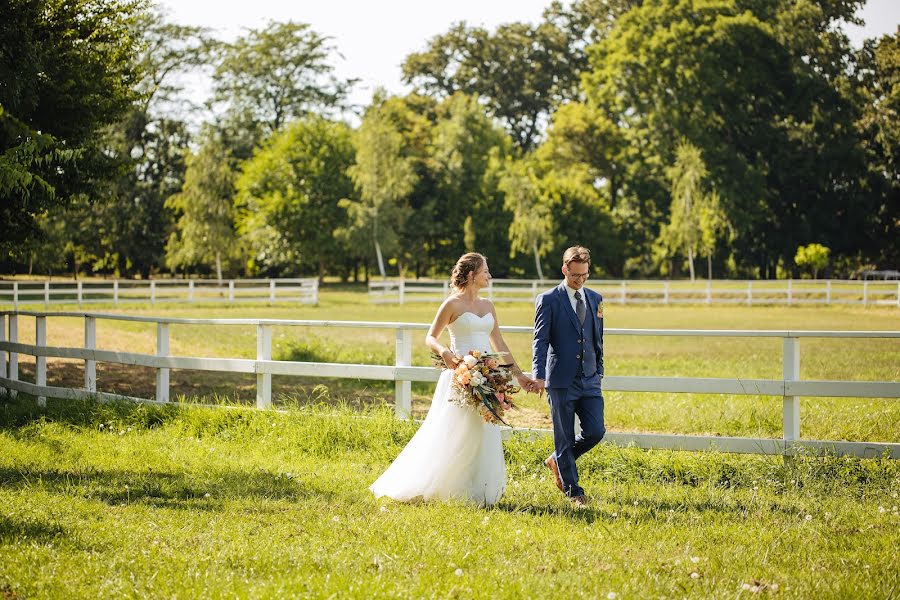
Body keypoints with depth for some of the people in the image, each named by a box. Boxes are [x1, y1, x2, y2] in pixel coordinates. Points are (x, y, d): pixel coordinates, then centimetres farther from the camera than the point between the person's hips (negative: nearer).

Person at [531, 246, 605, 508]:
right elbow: (540, 341, -9)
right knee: (565, 438, 1)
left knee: (595, 431, -4)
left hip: (590, 380, 4)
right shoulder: (548, 300, -4)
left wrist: (599, 371, 15)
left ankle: (557, 460, 22)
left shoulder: (595, 299, 12)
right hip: (561, 380, -4)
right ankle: (573, 491, 13)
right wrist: (538, 375, -20)